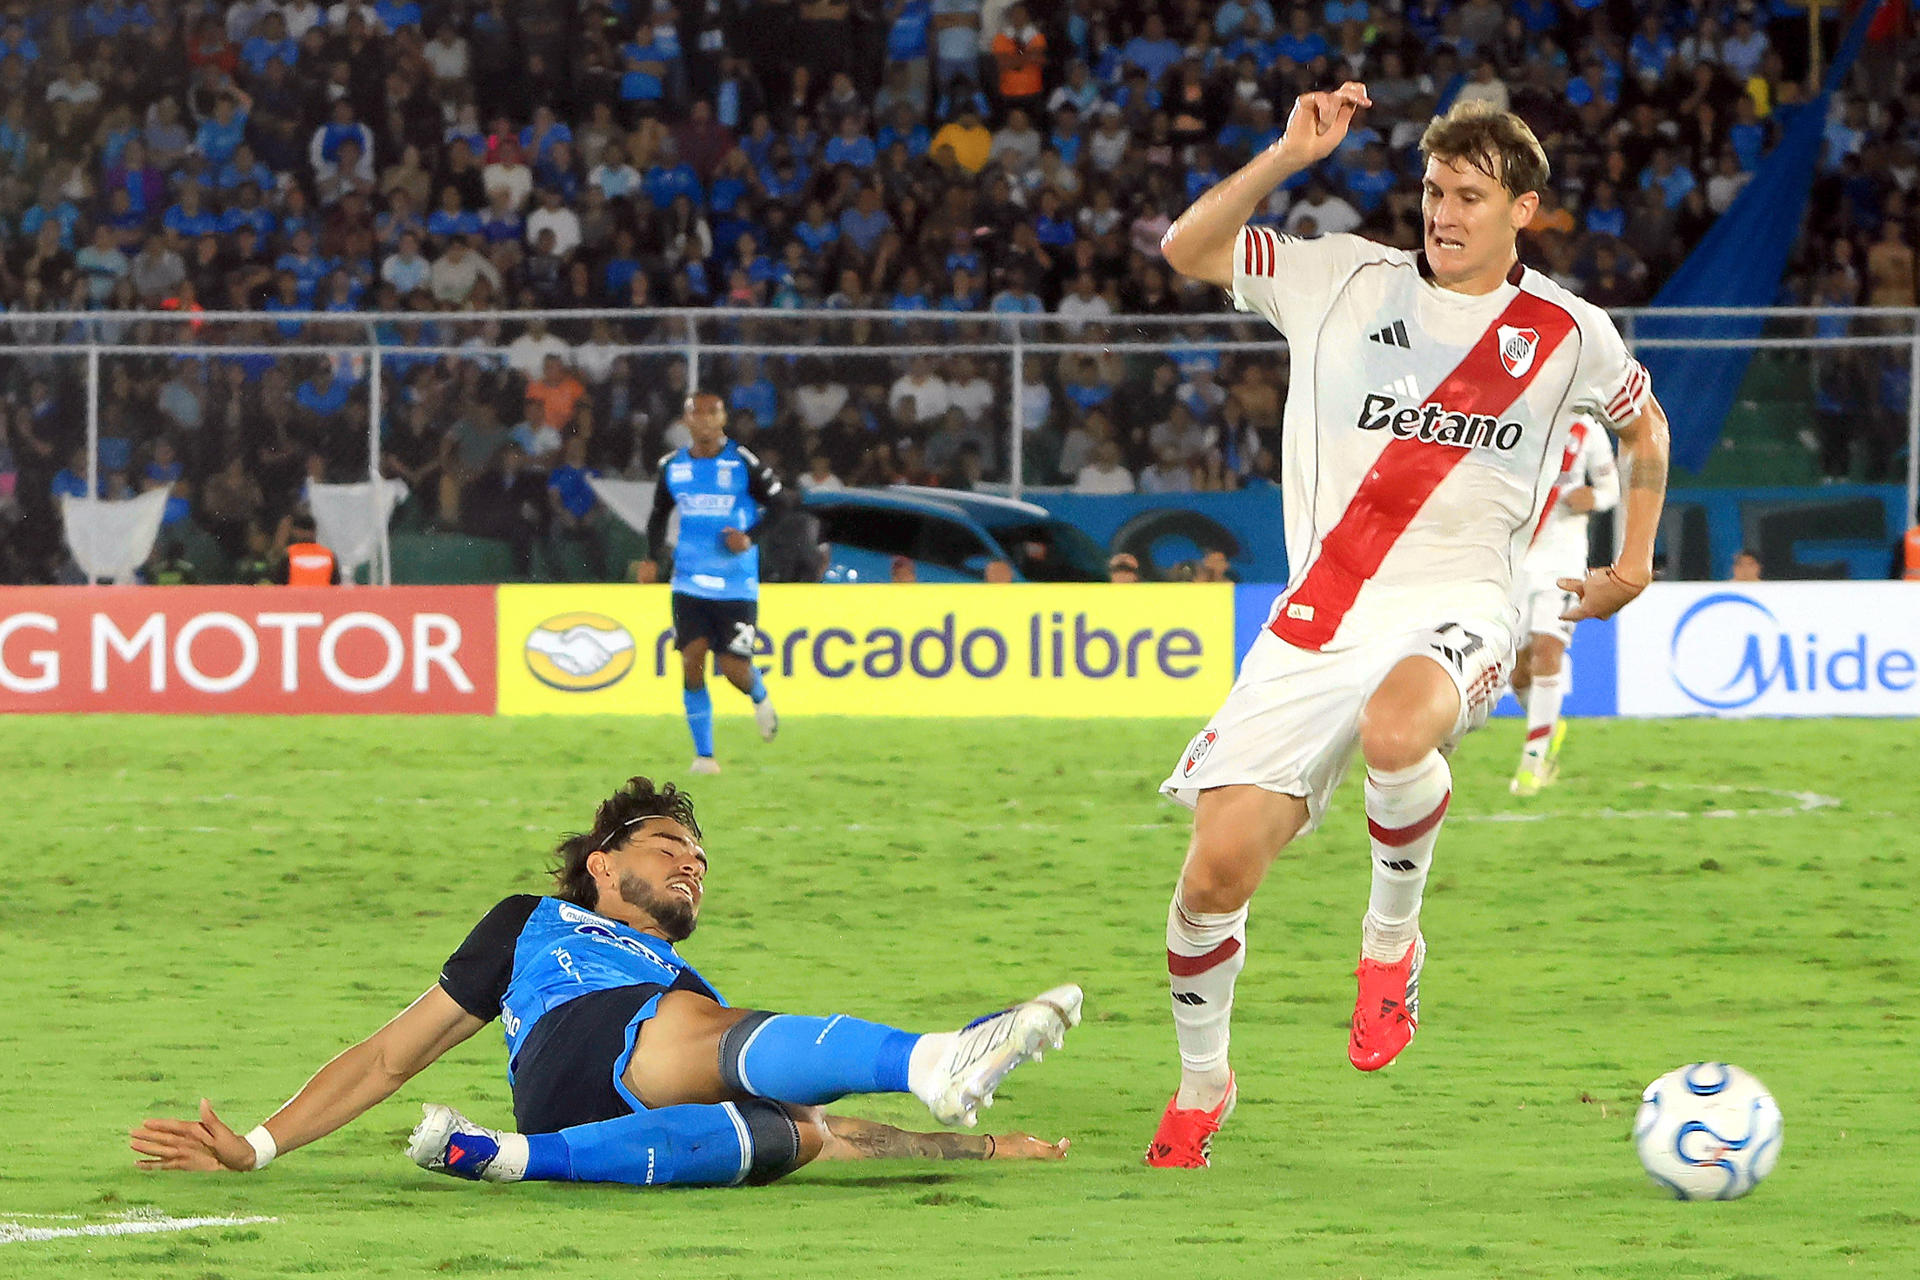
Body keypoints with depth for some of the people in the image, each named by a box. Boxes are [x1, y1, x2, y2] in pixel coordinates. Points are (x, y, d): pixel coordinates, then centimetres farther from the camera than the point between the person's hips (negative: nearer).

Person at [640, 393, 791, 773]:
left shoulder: (743, 464, -6)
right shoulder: (672, 467, 6)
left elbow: (780, 502, -1)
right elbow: (659, 515, 20)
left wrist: (750, 536, -16)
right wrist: (652, 558, 5)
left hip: (736, 586, -3)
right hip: (689, 582, 3)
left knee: (734, 669, -5)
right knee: (692, 662, -9)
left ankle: (760, 697, 34)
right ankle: (703, 754, 0)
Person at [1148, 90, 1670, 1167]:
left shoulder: (1570, 336, 7)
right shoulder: (1348, 282, 7)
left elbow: (1646, 426, 26)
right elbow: (1189, 251, 3)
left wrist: (1635, 564, 24)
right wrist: (1289, 156, -7)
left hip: (1455, 606, -2)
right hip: (1318, 617, 2)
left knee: (1396, 731, -40)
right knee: (1218, 869, -9)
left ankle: (1393, 938, -11)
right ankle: (1201, 1087, 17)